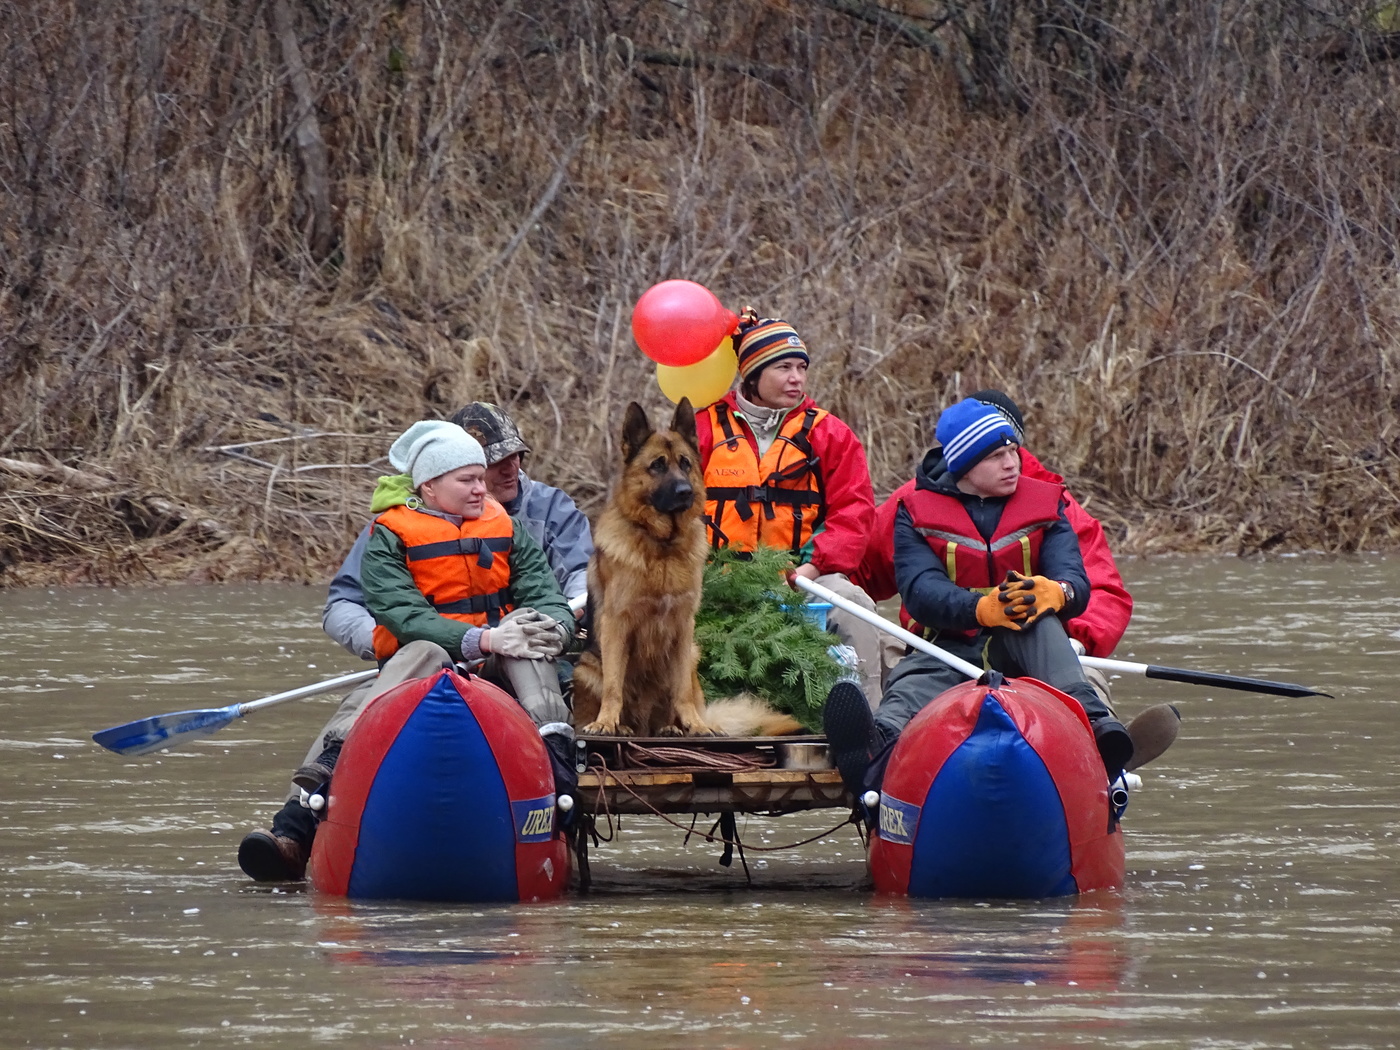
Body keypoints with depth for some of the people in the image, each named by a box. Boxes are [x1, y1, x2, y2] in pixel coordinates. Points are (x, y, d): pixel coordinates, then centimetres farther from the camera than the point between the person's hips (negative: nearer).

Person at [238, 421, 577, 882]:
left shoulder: (507, 528, 13)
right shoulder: (389, 541, 0)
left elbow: (551, 600, 3)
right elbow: (407, 619, -15)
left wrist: (553, 630, -24)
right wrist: (483, 639, -30)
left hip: (495, 673, 3)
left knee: (527, 622, -25)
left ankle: (553, 752, -50)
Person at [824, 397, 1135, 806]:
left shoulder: (1044, 505, 9)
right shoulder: (917, 513, 3)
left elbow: (1077, 585, -6)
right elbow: (920, 590, -14)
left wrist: (1056, 593, -34)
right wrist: (981, 608, -36)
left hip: (1023, 651, 1)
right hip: (947, 651, -1)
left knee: (1039, 616, -33)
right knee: (909, 691, -34)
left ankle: (1091, 721, -57)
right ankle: (878, 749, -71)